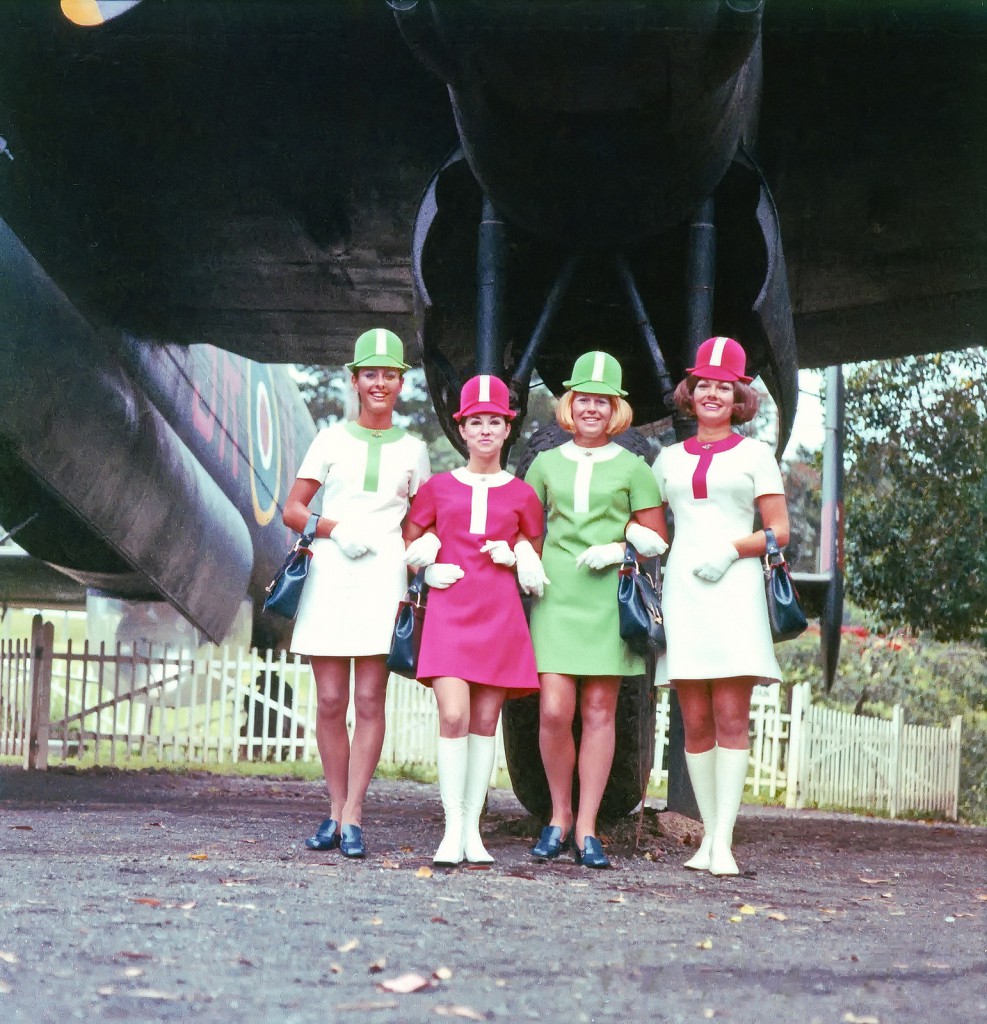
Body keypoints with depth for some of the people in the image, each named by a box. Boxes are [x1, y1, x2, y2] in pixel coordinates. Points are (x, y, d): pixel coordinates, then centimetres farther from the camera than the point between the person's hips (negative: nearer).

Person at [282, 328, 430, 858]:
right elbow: (292, 509, 8)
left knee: (369, 700, -5)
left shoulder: (413, 449, 13)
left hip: (383, 578, 0)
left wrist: (412, 562, -2)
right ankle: (337, 811, 8)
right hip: (330, 574, 0)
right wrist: (337, 529, -9)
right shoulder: (332, 439, 11)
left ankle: (352, 815, -3)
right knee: (330, 701, -1)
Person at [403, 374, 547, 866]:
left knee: (485, 721, 2)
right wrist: (430, 569, 1)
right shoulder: (438, 488, 9)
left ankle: (473, 830, 8)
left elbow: (535, 558, 21)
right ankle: (453, 830, -9)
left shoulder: (521, 494, 10)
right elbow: (408, 543, 18)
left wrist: (515, 556, 1)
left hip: (500, 616, 1)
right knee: (453, 716, -15)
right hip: (449, 612, -1)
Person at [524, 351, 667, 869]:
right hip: (556, 594, 1)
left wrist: (617, 550, -8)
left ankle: (585, 827, 5)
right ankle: (558, 816, 11)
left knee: (599, 709, 0)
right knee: (554, 710, -8)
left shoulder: (632, 468, 8)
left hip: (609, 598, -1)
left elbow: (656, 539, 9)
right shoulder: (546, 464, 14)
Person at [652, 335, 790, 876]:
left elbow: (779, 532, 4)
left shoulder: (754, 455, 9)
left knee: (731, 718, -9)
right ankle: (707, 835, 7)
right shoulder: (670, 459, 17)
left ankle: (723, 842, -11)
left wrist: (732, 549, -11)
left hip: (733, 589, -3)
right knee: (695, 722, 1)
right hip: (682, 588, 3)